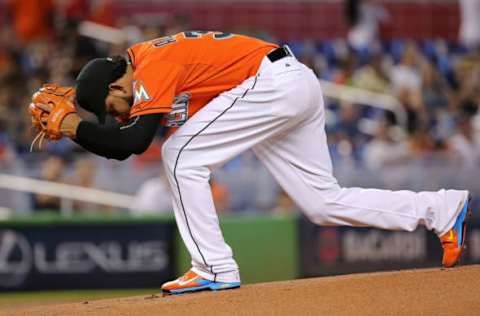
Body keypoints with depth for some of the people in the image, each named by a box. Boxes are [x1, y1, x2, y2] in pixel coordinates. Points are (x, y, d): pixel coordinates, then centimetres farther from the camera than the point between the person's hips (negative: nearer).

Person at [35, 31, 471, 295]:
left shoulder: (152, 68, -13)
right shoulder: (140, 59, 15)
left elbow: (134, 142, -24)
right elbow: (121, 149, 18)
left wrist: (76, 127, -15)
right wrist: (73, 130, 7)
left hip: (273, 82, -11)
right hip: (300, 87, 11)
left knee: (182, 156, -9)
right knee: (324, 203, 10)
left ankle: (216, 269, -7)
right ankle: (442, 208, 14)